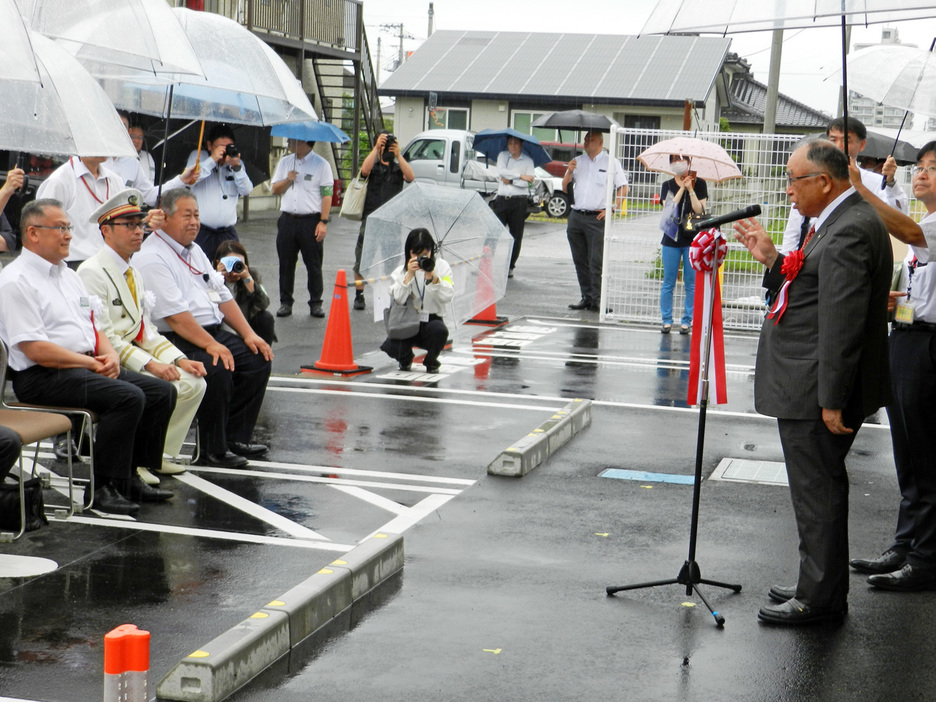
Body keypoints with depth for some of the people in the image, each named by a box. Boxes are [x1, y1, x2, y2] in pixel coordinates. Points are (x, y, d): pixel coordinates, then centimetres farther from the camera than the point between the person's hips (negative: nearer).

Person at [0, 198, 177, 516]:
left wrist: (110, 355, 0)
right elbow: (35, 350, -17)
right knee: (128, 397, -28)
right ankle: (104, 488, -19)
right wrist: (92, 363, -14)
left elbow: (93, 327, 23)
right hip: (42, 378, -9)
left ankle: (130, 478, 2)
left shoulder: (69, 275, 20)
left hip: (87, 366, 9)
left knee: (162, 391, -3)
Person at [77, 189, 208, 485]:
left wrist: (180, 360, 1)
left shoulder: (133, 274, 16)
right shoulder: (92, 272, -14)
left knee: (193, 382, -5)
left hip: (134, 356, 9)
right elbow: (101, 338, -19)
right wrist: (150, 364, -24)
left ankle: (161, 453, 7)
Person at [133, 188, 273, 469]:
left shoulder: (194, 250, 18)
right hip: (176, 341, -9)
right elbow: (175, 315, -21)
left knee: (258, 359, -4)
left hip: (213, 332, 9)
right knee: (217, 368, -31)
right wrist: (211, 345, -27)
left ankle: (235, 437, 1)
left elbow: (222, 295, 19)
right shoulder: (151, 258, -12)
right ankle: (212, 450, -17)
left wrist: (248, 334, 7)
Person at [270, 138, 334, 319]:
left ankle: (316, 303, 9)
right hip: (288, 220, 4)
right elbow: (275, 189, 14)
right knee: (286, 263, 6)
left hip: (311, 221, -4)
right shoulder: (284, 162, 15)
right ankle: (285, 302, 14)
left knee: (314, 265, 0)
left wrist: (323, 222, -13)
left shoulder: (321, 164, -1)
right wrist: (288, 180, -7)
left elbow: (327, 195, -5)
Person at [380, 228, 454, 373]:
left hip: (431, 320, -1)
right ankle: (405, 359, 16)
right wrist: (409, 275, -20)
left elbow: (448, 297, -11)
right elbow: (398, 299, -12)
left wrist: (432, 277, -24)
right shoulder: (401, 271, 3)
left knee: (439, 330, -36)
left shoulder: (441, 266, 2)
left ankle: (431, 361, -1)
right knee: (392, 348, -26)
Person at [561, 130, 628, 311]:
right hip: (576, 217, 5)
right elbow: (565, 189, 16)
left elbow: (623, 188, 1)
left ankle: (597, 300, -6)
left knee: (596, 262, -9)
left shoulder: (610, 162, 3)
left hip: (597, 218, -5)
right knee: (580, 260, 8)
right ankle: (586, 297, 16)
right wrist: (569, 172, -2)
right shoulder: (577, 161, 16)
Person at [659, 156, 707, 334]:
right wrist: (682, 188, -11)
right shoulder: (668, 185, 7)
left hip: (692, 239, -1)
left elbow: (700, 210, -8)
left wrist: (690, 189, -14)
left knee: (691, 284, 1)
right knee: (668, 283, 3)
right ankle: (667, 320, 10)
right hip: (672, 239, 1)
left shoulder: (699, 184, 3)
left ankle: (687, 320, 9)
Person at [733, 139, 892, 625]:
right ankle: (819, 586, 31)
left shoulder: (849, 232, -21)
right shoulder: (845, 220, 13)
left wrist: (832, 400, -23)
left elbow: (843, 323, -24)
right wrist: (772, 259, 10)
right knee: (820, 491, 19)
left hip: (815, 393, -11)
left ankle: (821, 599, 12)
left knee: (818, 493, 0)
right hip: (810, 389, 11)